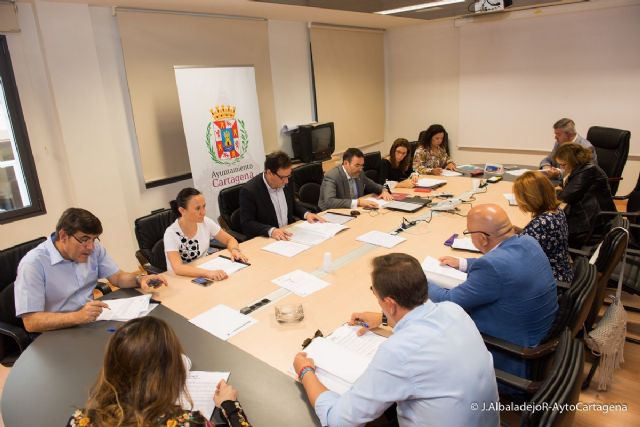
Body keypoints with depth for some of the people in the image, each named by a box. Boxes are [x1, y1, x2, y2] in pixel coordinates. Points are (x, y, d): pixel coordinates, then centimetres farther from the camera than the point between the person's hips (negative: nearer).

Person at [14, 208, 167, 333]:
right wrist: (78, 317, -36)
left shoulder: (94, 248, 0)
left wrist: (140, 279, -13)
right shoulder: (33, 264, -19)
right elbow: (31, 322, -22)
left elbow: (117, 277, 9)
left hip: (92, 324, 6)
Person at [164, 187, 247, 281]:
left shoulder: (206, 222, -7)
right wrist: (208, 273, -43)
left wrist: (235, 251, -17)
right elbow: (177, 268, -30)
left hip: (203, 272, 5)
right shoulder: (171, 234, -19)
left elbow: (230, 240, 4)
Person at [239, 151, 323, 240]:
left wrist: (306, 214, -2)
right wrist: (271, 231, -31)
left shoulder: (285, 183, 0)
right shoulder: (249, 191, -17)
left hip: (290, 234, 4)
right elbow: (247, 224, -17)